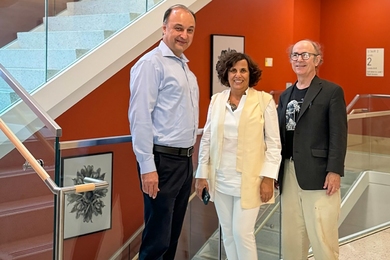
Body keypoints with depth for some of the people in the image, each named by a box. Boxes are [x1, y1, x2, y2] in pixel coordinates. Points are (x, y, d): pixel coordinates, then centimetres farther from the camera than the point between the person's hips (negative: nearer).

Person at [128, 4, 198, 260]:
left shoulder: (185, 67, 15)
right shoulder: (151, 63, -11)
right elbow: (140, 118, -17)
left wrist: (189, 158, 15)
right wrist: (147, 167, -20)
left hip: (185, 160, 9)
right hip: (162, 161, -9)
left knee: (172, 235, 16)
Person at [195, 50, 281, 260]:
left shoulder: (264, 100, -6)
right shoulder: (216, 100, 5)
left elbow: (274, 142, -5)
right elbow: (206, 139, 8)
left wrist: (268, 178, -10)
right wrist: (202, 174, 5)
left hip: (249, 179, -4)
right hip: (220, 179, 4)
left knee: (242, 232, -4)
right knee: (228, 232, 11)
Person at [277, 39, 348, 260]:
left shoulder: (332, 92, -2)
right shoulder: (286, 95, 16)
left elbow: (339, 135, -8)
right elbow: (280, 134, 15)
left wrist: (335, 171, -16)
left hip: (318, 175, -6)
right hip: (289, 174, 6)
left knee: (322, 237, -2)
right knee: (291, 236, 12)